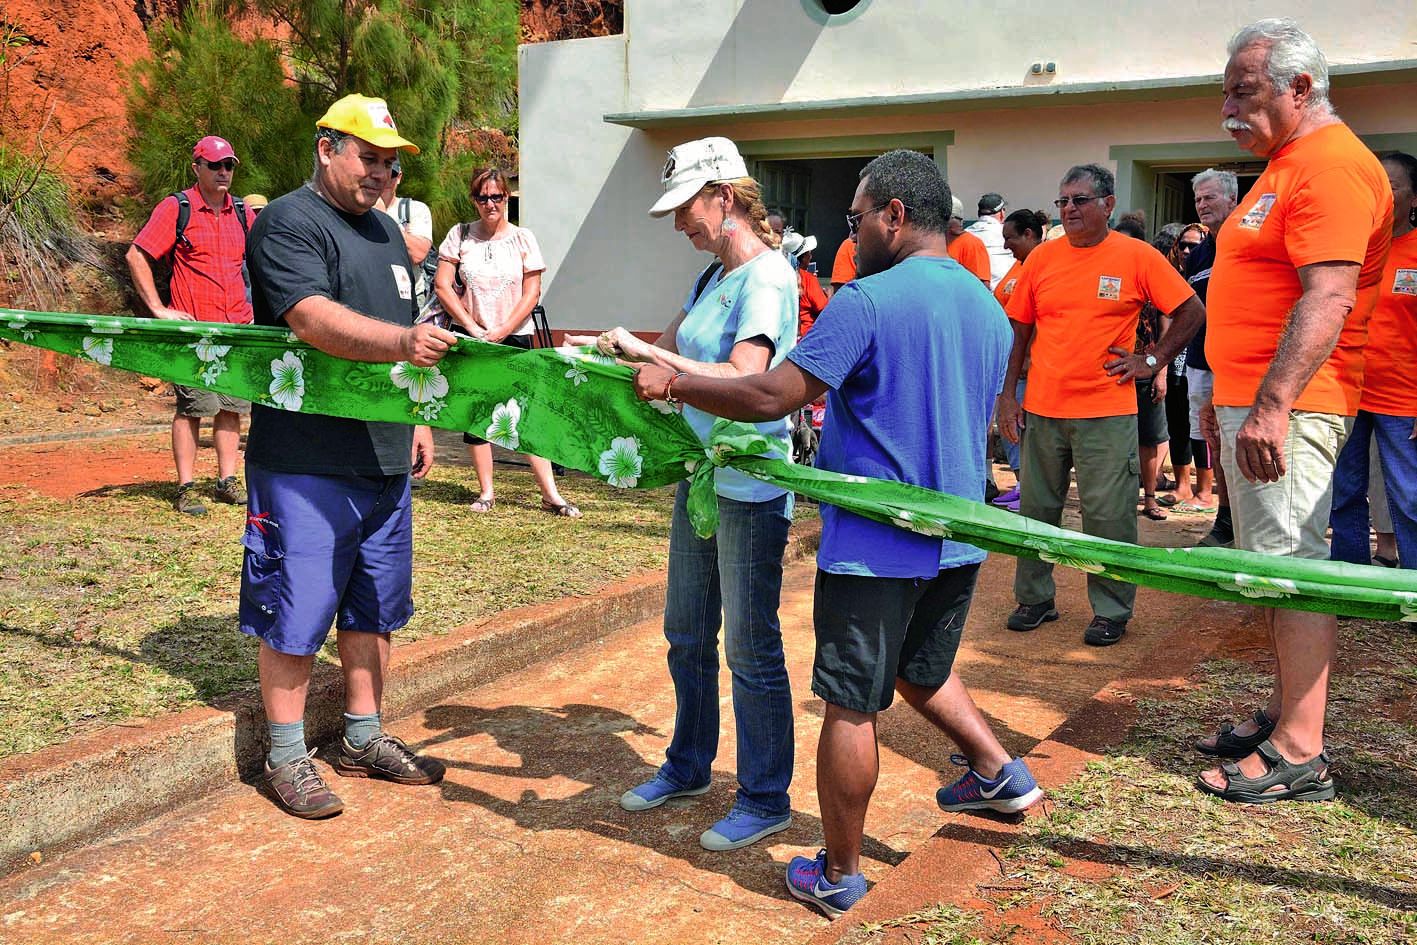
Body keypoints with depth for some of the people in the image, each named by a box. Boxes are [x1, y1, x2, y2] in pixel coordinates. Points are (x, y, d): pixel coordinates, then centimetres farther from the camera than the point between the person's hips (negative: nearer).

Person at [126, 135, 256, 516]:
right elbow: (136, 256, -6)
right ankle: (186, 489, 3)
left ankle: (227, 481, 17)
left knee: (232, 406, 8)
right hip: (193, 330, -5)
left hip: (237, 328, 5)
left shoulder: (242, 213, 12)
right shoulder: (176, 208, -4)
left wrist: (255, 306, 18)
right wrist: (159, 309, -10)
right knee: (192, 408, -3)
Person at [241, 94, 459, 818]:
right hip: (304, 461, -8)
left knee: (374, 608, 15)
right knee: (295, 612, 0)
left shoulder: (384, 230, 18)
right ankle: (287, 757, 14)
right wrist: (402, 341, -39)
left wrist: (417, 420, 20)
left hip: (384, 460, 8)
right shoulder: (287, 223, -9)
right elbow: (312, 319, -26)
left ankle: (364, 739, 28)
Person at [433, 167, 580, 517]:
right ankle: (486, 493, 14)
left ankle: (550, 494, -2)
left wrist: (502, 332, -9)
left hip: (515, 337, -1)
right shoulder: (460, 235, 2)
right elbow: (442, 285, -1)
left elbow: (532, 293, -1)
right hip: (471, 338, 1)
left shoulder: (523, 238, 2)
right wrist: (473, 328, -8)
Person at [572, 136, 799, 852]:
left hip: (750, 488, -9)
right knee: (686, 634, 18)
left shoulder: (766, 278, -16)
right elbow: (671, 351, 17)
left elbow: (743, 380, -27)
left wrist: (647, 353, -25)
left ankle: (766, 799, 16)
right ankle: (688, 767, 36)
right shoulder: (711, 277, 12)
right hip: (699, 477, 9)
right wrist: (615, 348, 1)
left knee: (750, 647, 1)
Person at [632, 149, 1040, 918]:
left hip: (875, 548, -7)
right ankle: (999, 771, 28)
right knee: (921, 673, 30)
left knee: (851, 707, 5)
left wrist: (672, 385, -8)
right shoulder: (990, 311, 10)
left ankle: (838, 874, 17)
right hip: (956, 542, 8)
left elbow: (771, 396, -21)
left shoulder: (868, 301, -16)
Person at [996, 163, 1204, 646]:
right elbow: (1019, 329, 10)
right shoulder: (1042, 257, 6)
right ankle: (1034, 598, 25)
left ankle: (1111, 611, 14)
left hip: (1106, 412, -3)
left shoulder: (1137, 256, -3)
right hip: (1042, 409, 4)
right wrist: (1007, 395, 5)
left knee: (1107, 516, 1)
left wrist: (1152, 360, -3)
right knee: (1036, 509, 11)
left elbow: (1192, 312, 2)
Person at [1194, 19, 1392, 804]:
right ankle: (1284, 715, 24)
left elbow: (1328, 300, -25)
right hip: (1253, 399, 11)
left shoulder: (1330, 165, -14)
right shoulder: (1288, 164, 20)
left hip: (1287, 409, -11)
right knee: (1272, 565, 14)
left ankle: (1300, 753, -4)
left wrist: (1271, 406, -31)